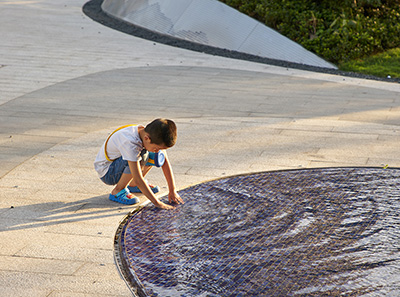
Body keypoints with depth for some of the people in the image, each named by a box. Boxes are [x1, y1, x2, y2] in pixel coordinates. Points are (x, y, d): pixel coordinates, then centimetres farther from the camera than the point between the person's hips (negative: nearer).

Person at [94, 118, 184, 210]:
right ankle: (117, 191, -14)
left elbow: (165, 163, -6)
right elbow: (138, 180, -36)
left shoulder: (153, 135, -15)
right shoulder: (130, 142, -37)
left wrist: (173, 190, -9)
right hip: (106, 172, -7)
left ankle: (133, 185, 9)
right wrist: (157, 203, -33)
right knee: (141, 156, -32)